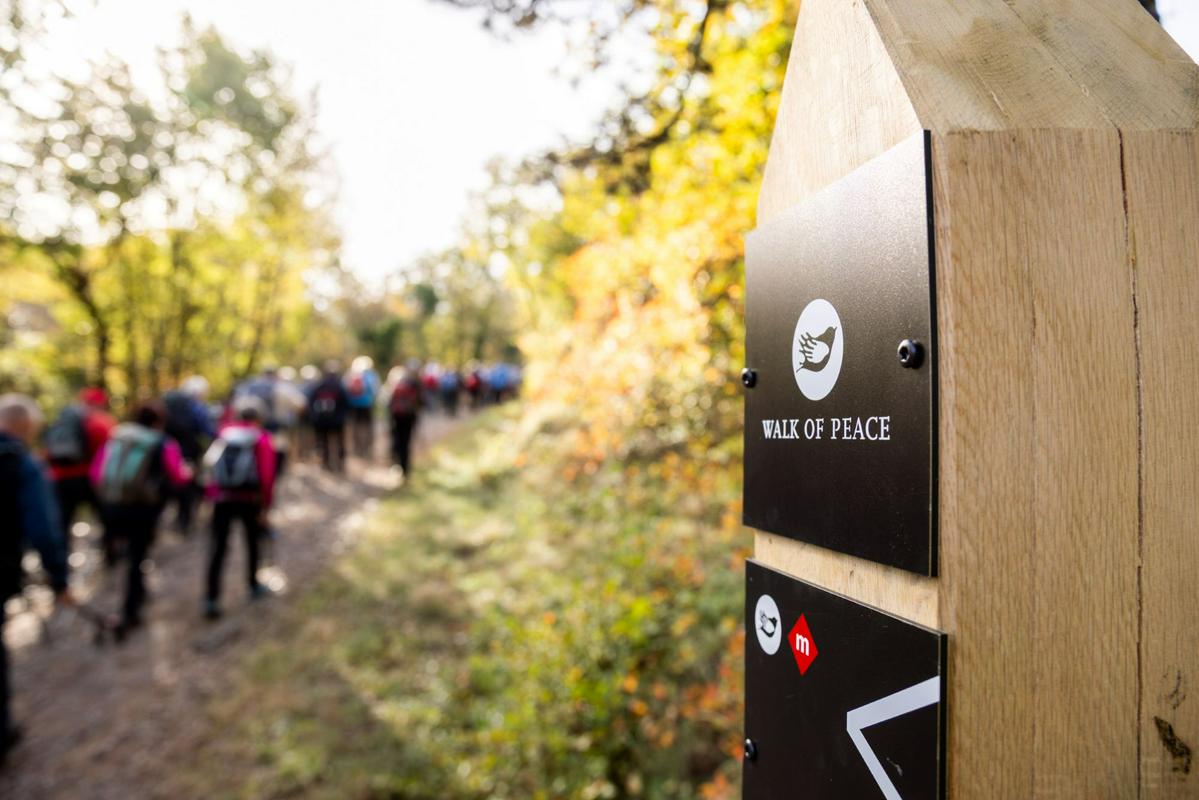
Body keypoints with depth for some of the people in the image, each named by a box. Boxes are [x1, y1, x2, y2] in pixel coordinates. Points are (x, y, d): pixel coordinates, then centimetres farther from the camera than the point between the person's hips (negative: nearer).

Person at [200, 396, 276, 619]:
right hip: (250, 500, -2)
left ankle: (212, 598, -5)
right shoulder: (262, 439, -5)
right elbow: (267, 475, -12)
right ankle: (254, 585, 32)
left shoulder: (224, 434, 6)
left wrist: (213, 493, 7)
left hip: (223, 499, 2)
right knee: (253, 541, 20)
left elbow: (211, 464, 2)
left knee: (218, 548, 2)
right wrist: (265, 506, -6)